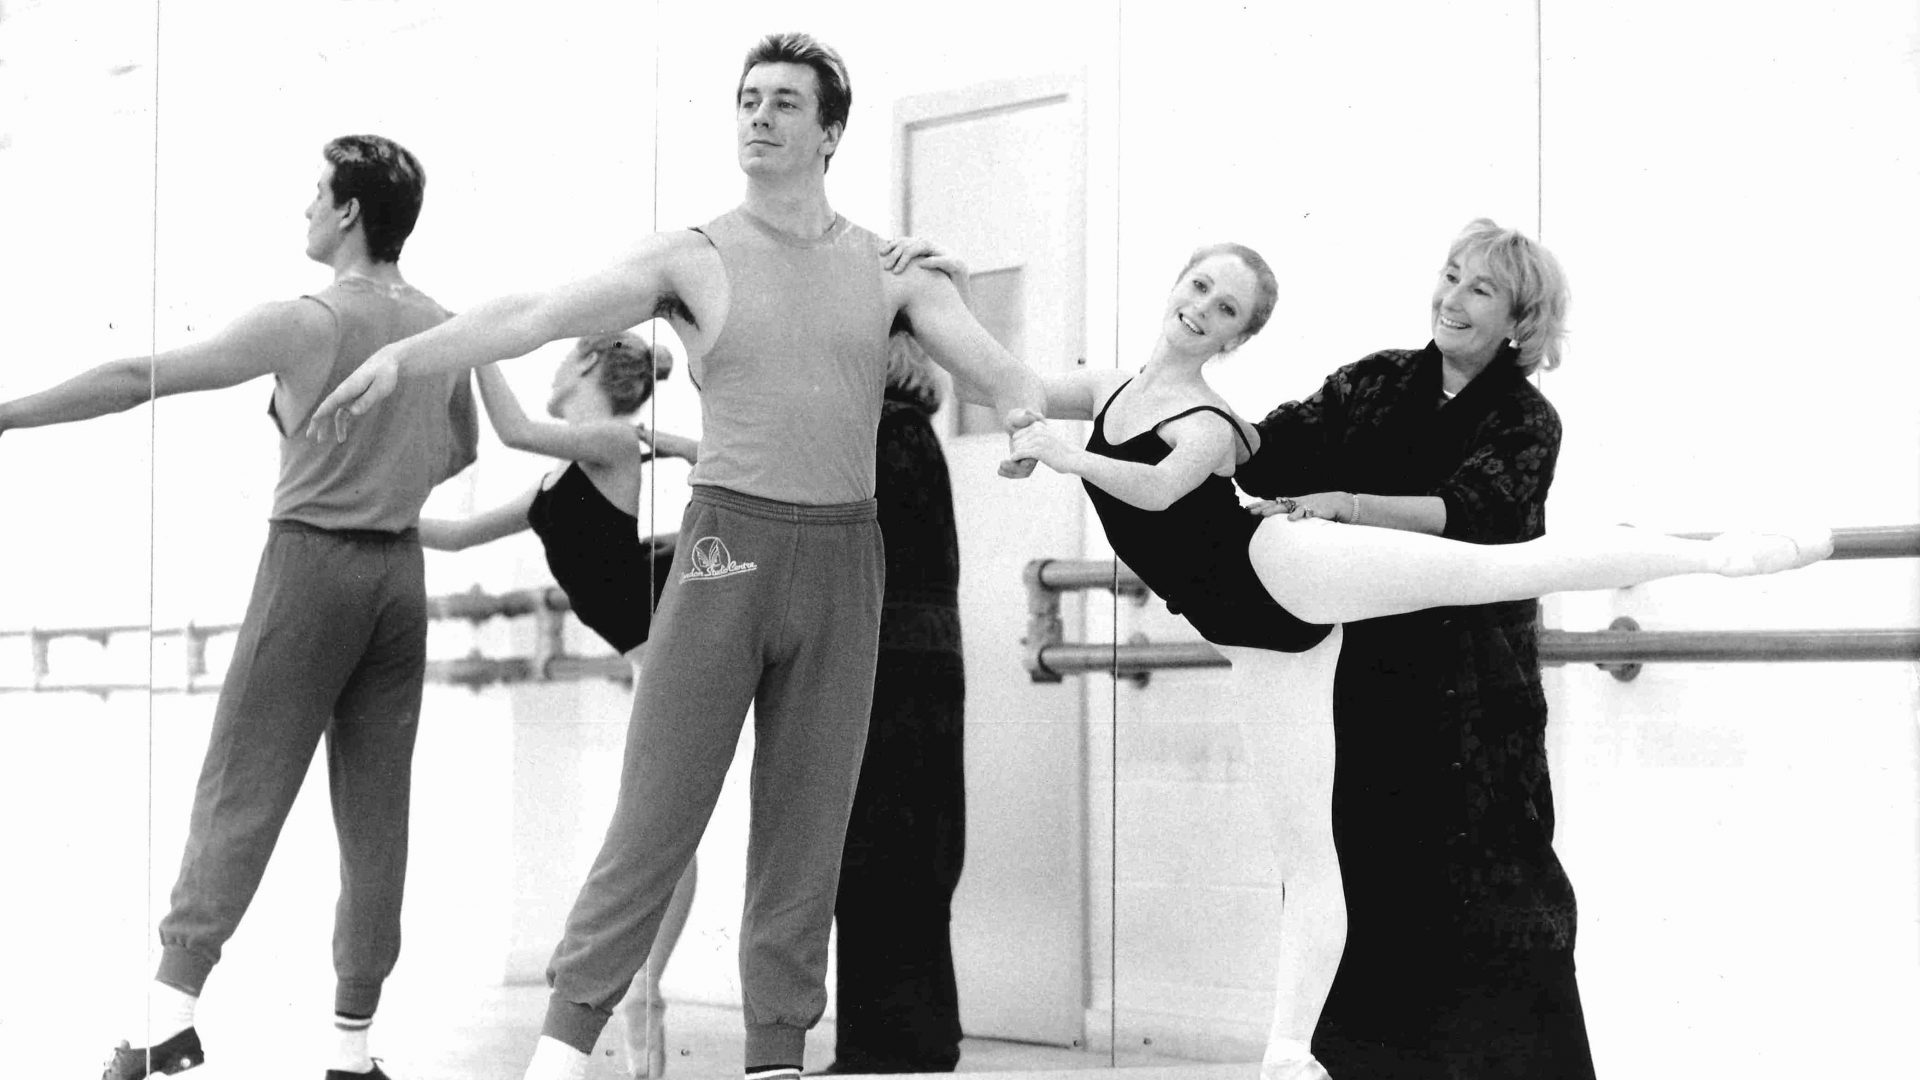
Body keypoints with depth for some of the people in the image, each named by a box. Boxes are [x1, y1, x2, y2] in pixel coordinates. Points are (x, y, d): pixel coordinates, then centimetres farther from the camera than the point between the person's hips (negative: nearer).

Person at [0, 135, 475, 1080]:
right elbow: (460, 450, 23)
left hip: (311, 562, -5)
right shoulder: (439, 328, 6)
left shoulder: (304, 323, -11)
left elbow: (138, 378, -10)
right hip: (400, 569, 5)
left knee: (239, 792, -2)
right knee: (375, 808, 5)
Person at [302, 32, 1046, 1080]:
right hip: (728, 547, -3)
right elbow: (532, 315, -10)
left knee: (806, 826, 6)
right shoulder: (691, 258, 0)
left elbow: (999, 370, 0)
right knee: (657, 809, -5)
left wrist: (1035, 425, -23)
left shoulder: (888, 269, 8)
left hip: (845, 560, 3)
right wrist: (402, 353, -23)